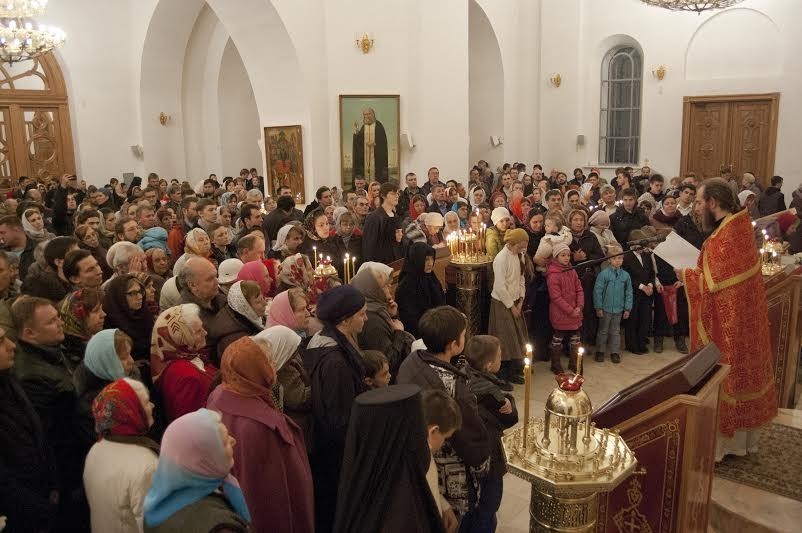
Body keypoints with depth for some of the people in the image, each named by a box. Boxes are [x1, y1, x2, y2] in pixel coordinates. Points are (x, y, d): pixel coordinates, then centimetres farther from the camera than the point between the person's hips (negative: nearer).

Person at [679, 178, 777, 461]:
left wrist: (687, 275, -11)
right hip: (746, 318, 9)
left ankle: (721, 440, 18)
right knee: (743, 372, 19)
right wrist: (699, 269, 10)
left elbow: (714, 285, -24)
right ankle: (744, 436, 34)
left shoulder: (721, 239, -25)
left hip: (726, 323, -9)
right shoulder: (741, 227, 4)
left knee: (722, 379, 4)